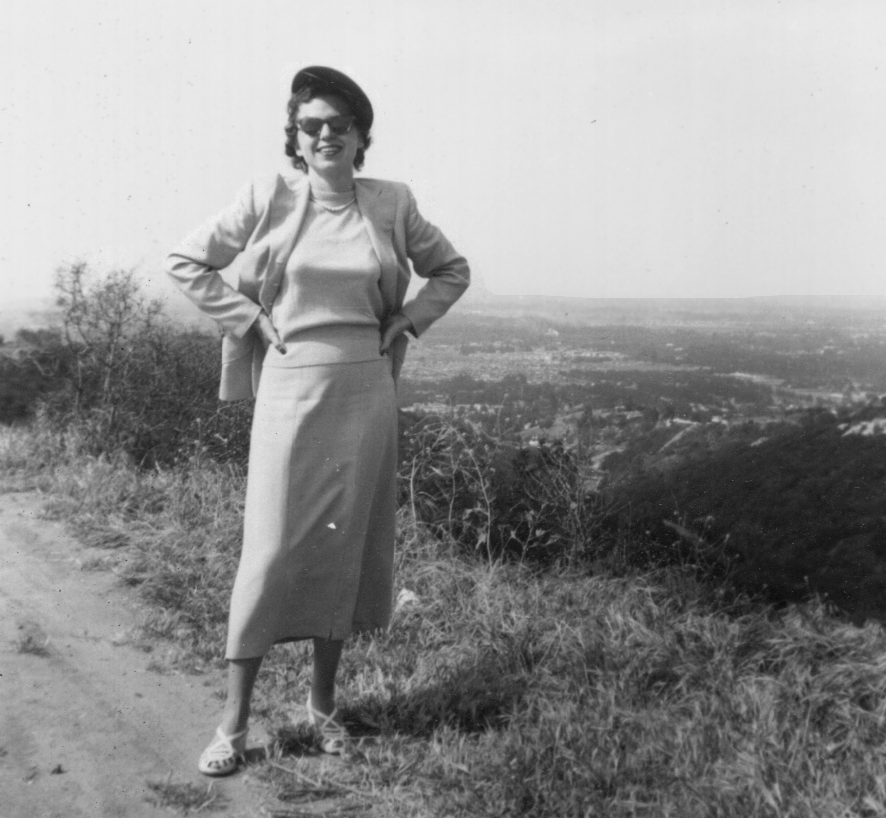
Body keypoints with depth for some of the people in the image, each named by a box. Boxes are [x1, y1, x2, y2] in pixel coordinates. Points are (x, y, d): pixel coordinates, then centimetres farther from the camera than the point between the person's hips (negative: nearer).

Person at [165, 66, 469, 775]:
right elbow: (186, 263, 5)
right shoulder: (269, 198, -2)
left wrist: (408, 320, 5)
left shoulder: (392, 204, 4)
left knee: (347, 546, 9)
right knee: (273, 549, -3)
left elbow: (452, 270, 18)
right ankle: (234, 721, 9)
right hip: (290, 390, -2)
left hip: (367, 392, 3)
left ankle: (323, 703, 25)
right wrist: (250, 318, -2)